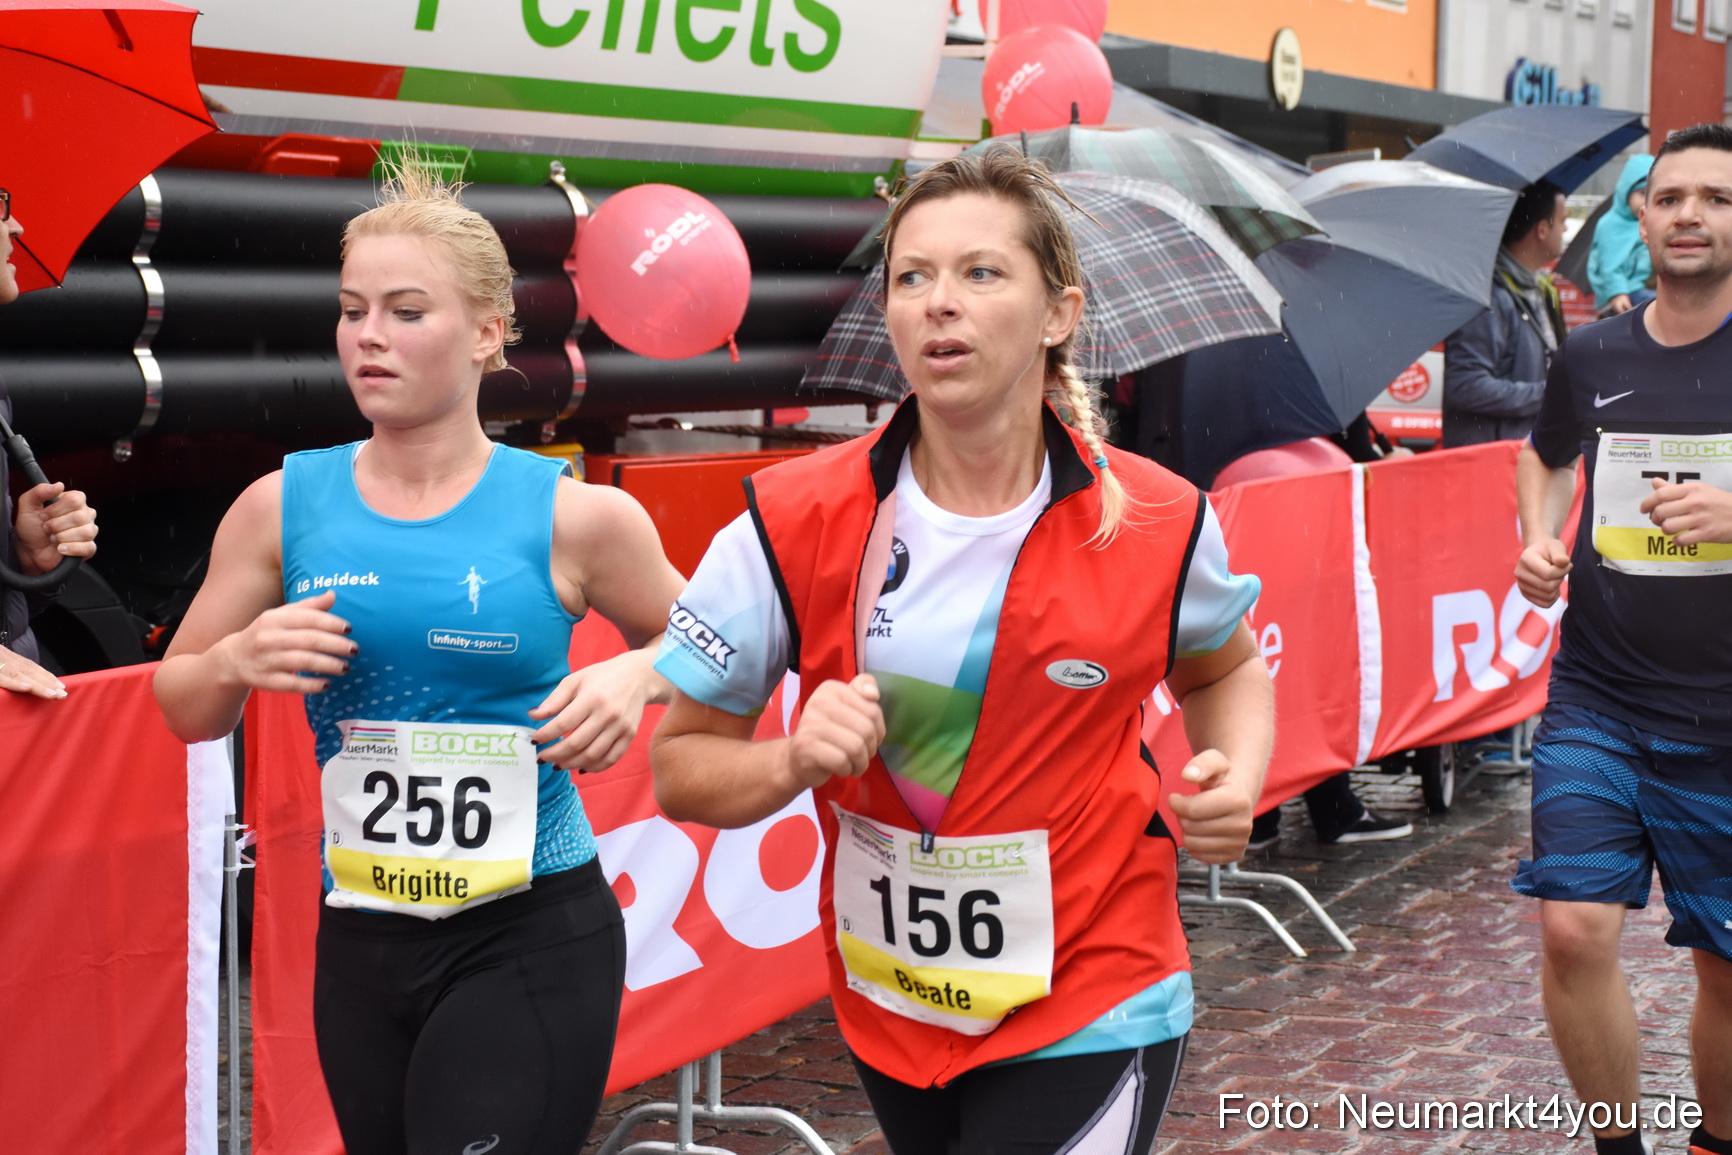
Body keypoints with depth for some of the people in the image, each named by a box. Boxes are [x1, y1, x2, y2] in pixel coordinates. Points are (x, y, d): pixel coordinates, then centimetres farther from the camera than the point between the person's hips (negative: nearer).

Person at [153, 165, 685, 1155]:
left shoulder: (572, 516, -6)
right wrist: (239, 660, -10)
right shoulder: (284, 506, 1)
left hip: (533, 939, -4)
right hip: (361, 939, 4)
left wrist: (636, 675, -11)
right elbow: (182, 710, 12)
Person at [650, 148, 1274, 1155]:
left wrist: (1237, 780, -7)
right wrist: (797, 762, -23)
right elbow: (681, 768, -3)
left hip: (1089, 1019, -2)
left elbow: (1225, 666, 13)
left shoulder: (1157, 523, -10)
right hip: (890, 1017, 2)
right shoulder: (794, 524, -11)